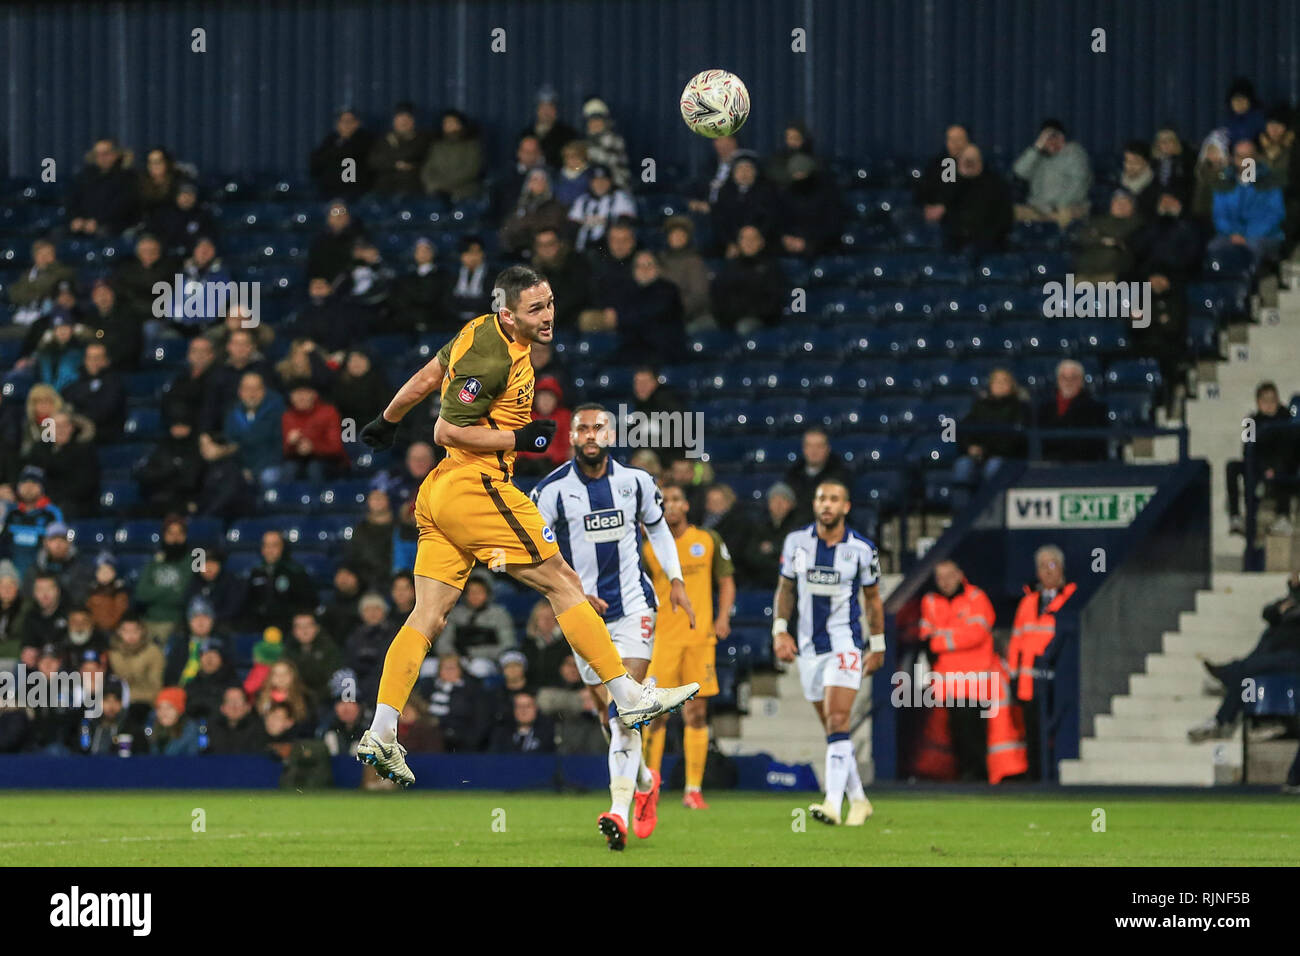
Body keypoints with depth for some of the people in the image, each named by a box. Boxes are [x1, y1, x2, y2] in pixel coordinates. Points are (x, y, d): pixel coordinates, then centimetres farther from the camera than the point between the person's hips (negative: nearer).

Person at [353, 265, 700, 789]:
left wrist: (387, 422, 37)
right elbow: (447, 431, -19)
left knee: (428, 617, 5)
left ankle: (380, 735, 0)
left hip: (438, 491, 9)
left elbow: (425, 379, 22)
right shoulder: (491, 359, -19)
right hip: (476, 488, -9)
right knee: (564, 583, -1)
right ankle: (630, 698, 3)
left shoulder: (481, 330, 9)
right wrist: (520, 438, -13)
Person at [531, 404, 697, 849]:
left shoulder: (635, 481, 1)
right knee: (612, 712, 6)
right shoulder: (553, 489, -5)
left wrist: (676, 580, 13)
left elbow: (658, 528, 19)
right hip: (585, 612, 1)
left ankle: (619, 812, -23)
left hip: (633, 607, -1)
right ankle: (645, 783, 33)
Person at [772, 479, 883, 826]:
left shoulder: (861, 549, -4)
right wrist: (780, 630, 1)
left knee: (837, 722, -17)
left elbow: (873, 599, 7)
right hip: (809, 645, 4)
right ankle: (858, 799, 21)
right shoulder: (796, 542, 3)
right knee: (832, 729, 9)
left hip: (845, 643, -4)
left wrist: (877, 646, 7)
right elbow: (786, 589, 13)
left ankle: (833, 802, -24)